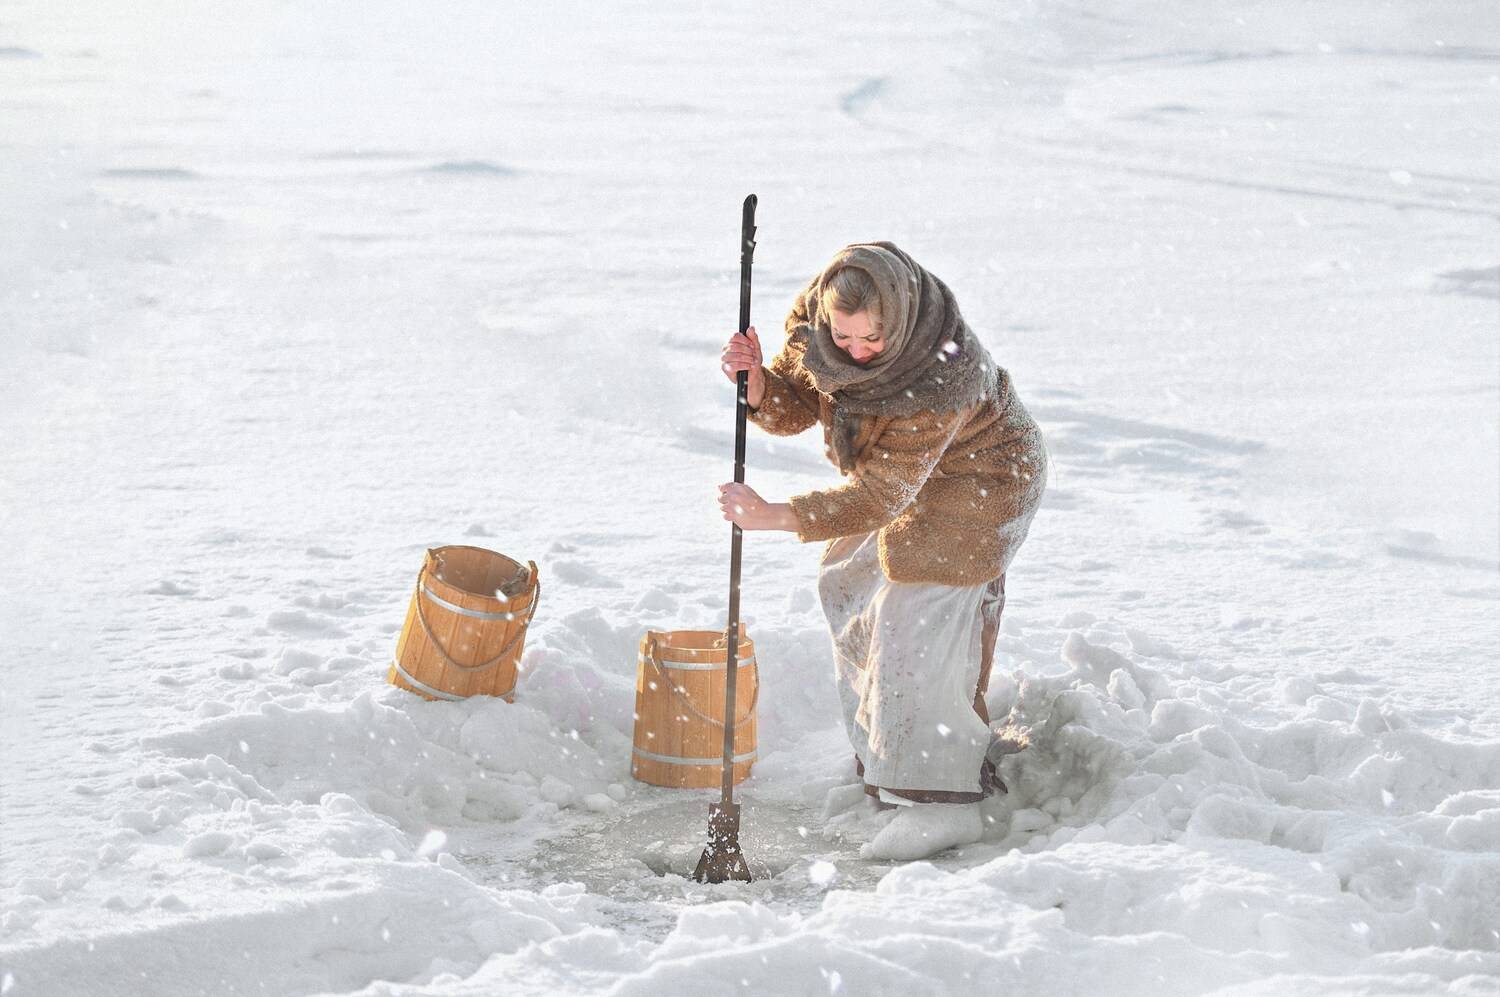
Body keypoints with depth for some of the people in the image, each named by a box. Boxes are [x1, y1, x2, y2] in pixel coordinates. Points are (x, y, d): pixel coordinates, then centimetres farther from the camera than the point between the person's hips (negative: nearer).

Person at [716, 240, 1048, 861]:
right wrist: (756, 380, -30)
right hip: (900, 475, 9)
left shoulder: (942, 373, -41)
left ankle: (943, 802, -16)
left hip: (980, 479, -8)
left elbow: (879, 496, -39)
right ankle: (885, 761, 35)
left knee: (920, 619, -18)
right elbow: (791, 409, -7)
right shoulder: (813, 320, -21)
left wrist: (773, 517, -46)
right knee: (848, 589, 19)